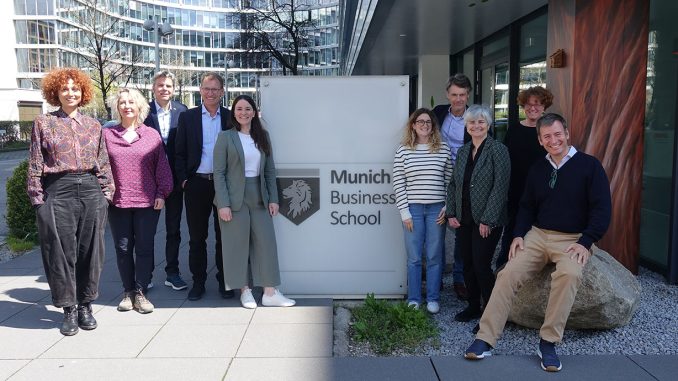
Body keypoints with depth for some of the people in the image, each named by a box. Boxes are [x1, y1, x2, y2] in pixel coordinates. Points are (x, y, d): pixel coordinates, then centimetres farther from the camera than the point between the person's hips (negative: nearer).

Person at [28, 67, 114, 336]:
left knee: (90, 250, 6)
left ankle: (85, 305, 20)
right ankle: (69, 308, 15)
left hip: (91, 191, 2)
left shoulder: (93, 125, 12)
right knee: (62, 251, 2)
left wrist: (106, 193, 4)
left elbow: (104, 163, 12)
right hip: (58, 193, -2)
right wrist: (37, 198, -3)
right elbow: (35, 166, 3)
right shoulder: (43, 124, 6)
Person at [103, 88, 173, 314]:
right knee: (123, 248, 9)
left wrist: (161, 193, -2)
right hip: (117, 202, 1)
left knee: (145, 247, 2)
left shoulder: (151, 135, 4)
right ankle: (128, 292, 21)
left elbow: (162, 166, 4)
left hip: (147, 202, -1)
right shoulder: (107, 135, 5)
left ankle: (140, 292, 12)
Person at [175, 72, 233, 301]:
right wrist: (183, 179, -3)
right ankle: (198, 282, 19)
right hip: (196, 184, 0)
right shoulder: (187, 117, 6)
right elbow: (179, 153, 5)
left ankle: (224, 281, 19)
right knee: (197, 237, 8)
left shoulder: (230, 117, 5)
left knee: (224, 235, 8)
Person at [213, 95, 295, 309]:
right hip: (235, 198, -4)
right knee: (238, 243, 3)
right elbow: (219, 173, -6)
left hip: (259, 197, 4)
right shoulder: (225, 137, -3)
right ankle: (244, 291, 16)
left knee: (266, 241, 1)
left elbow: (270, 170, 10)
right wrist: (223, 204, -12)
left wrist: (273, 198, 3)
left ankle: (270, 293, 8)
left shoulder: (263, 136, 9)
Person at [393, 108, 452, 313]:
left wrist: (447, 208, -1)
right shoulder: (403, 151, 1)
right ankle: (413, 300, 18)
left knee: (434, 257, 7)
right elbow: (398, 184, 0)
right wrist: (404, 212, -4)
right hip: (413, 209, -1)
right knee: (414, 258, 5)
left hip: (437, 209, 1)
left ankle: (433, 299, 20)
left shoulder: (444, 149, 4)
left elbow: (450, 181, 7)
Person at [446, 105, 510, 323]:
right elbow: (453, 184, 14)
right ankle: (473, 307, 28)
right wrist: (451, 213, 5)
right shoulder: (463, 151, 11)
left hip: (486, 221, -6)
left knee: (481, 266, -6)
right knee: (468, 265, 12)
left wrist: (487, 220, -17)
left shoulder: (497, 150, -8)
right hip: (463, 220, 6)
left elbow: (500, 187, -14)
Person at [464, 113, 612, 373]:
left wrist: (586, 242, -15)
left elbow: (602, 209, -5)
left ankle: (548, 343, -22)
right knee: (508, 273, -19)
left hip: (573, 239, -4)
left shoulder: (589, 165, -1)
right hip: (537, 235, 4)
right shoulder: (537, 169, 13)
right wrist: (518, 235, 2)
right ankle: (485, 339, -17)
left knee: (569, 274, -35)